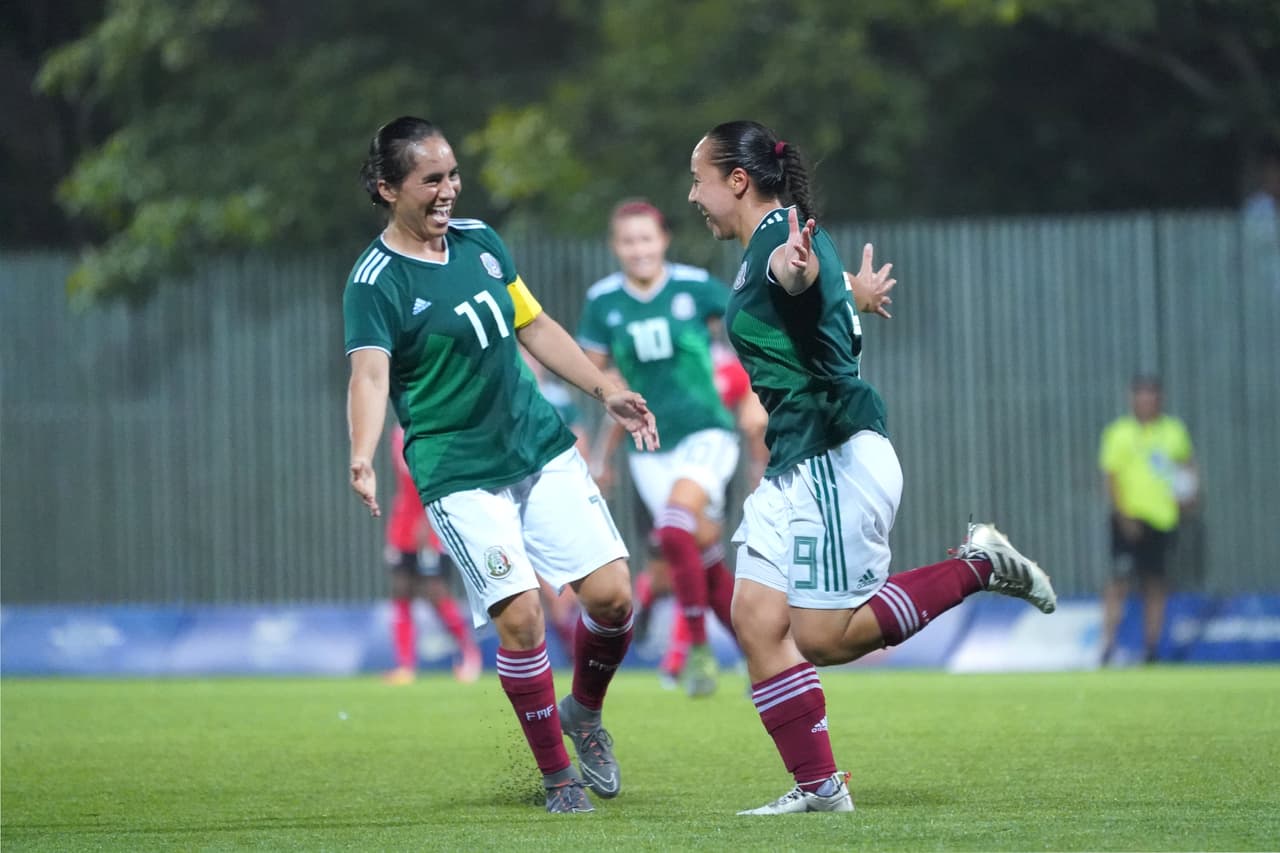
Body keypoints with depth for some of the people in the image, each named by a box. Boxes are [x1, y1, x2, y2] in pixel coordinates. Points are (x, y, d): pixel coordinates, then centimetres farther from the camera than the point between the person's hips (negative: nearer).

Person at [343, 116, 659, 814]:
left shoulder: (479, 240, 7)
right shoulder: (374, 283, -13)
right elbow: (369, 375, -28)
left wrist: (605, 393, 18)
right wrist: (361, 456, -45)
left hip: (542, 448, 6)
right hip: (459, 475, -6)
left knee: (611, 594, -3)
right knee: (520, 615, -16)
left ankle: (584, 711, 26)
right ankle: (557, 775, 0)